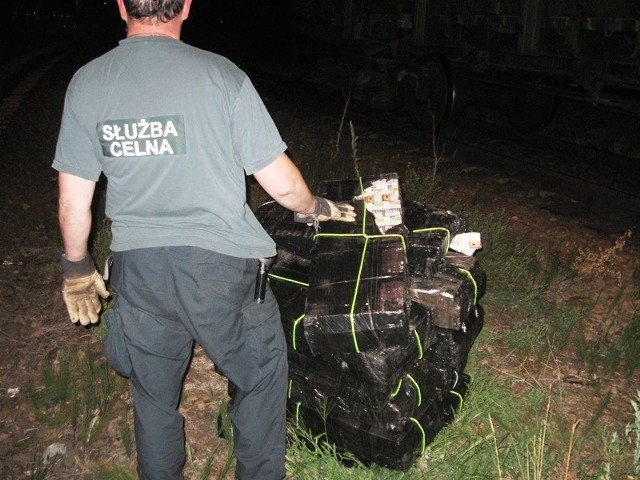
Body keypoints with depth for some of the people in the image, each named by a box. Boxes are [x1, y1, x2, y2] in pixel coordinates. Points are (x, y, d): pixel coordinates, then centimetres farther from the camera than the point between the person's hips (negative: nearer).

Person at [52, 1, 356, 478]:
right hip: (220, 263, -3)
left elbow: (73, 201, 3)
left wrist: (78, 269, 18)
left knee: (153, 395, 22)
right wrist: (316, 208, 13)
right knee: (260, 379, 20)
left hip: (138, 269, 4)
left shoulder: (86, 83, 0)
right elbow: (281, 183, -8)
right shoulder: (221, 75, -10)